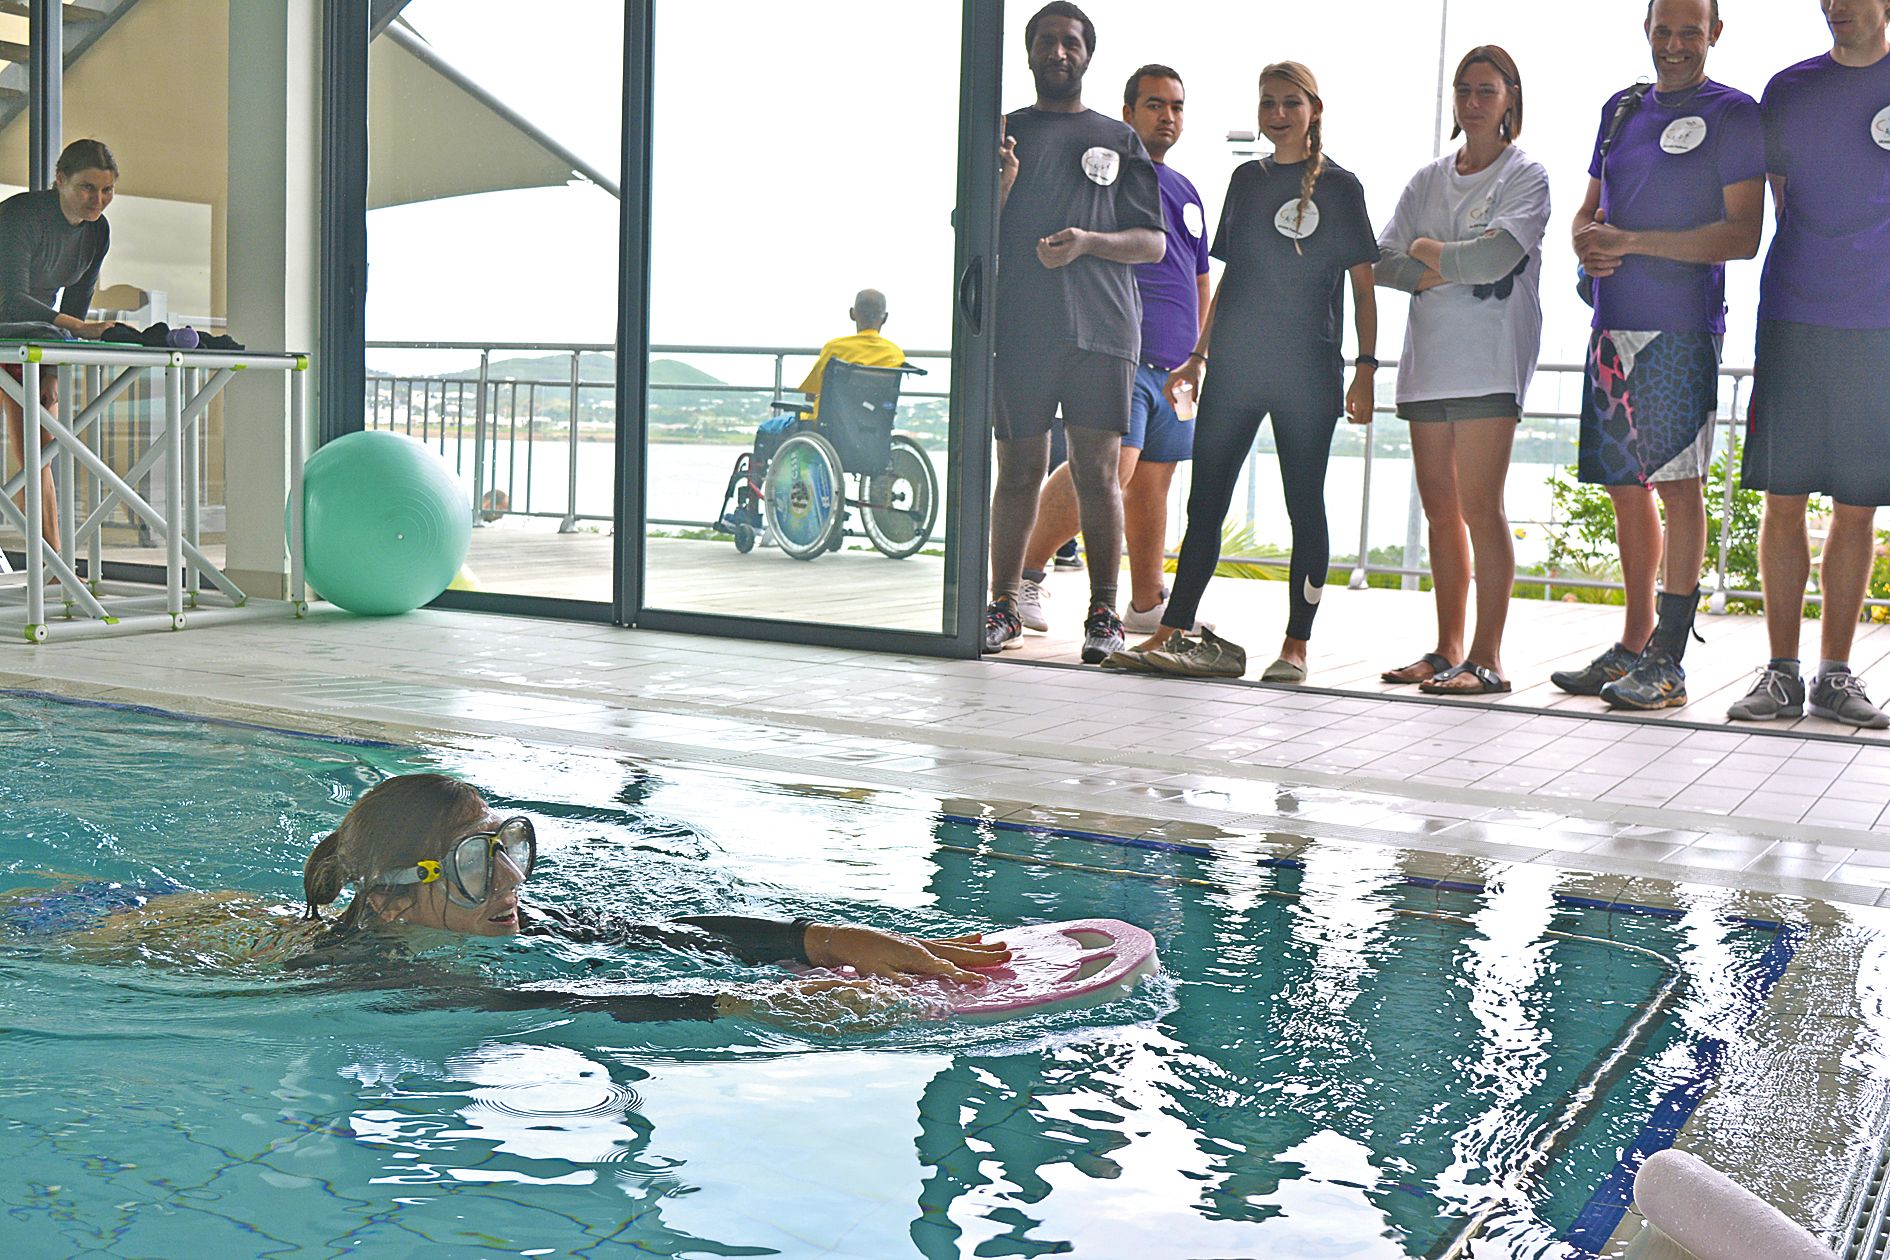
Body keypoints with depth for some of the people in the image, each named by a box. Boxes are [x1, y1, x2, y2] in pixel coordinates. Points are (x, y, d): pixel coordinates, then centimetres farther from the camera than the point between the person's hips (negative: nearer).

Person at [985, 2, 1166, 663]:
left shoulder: (1119, 139, 16)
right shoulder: (1004, 132, 16)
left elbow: (1154, 243, 9)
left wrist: (1088, 242, -9)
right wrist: (1002, 184, -9)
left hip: (1102, 329, 0)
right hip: (1019, 328, 1)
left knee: (1097, 471, -4)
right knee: (1018, 470, 1)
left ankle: (1103, 615, 0)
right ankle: (1003, 607, 7)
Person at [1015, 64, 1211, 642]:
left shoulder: (1186, 192, 23)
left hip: (1174, 365, 7)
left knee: (1153, 482, 8)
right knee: (1108, 467, -20)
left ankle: (1146, 602, 14)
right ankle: (1028, 569, -7)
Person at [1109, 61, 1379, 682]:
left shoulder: (1339, 186, 2)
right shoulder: (1247, 179, 14)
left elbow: (1363, 286, 1)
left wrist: (1365, 369, -8)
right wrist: (1198, 356, 15)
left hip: (1307, 370, -4)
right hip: (1235, 364, 4)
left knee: (1304, 504, 1)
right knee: (1205, 501, 2)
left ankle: (1295, 645, 6)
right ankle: (1173, 633, 4)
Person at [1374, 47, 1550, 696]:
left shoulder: (1526, 175, 3)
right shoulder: (1428, 179, 19)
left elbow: (1496, 257, -14)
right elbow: (1384, 262, 9)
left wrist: (1426, 250, 0)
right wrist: (1440, 273, -8)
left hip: (1489, 361, -6)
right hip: (1428, 357, 6)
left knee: (1478, 506, -11)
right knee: (1440, 508, 6)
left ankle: (1487, 657, -9)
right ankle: (1447, 650, 12)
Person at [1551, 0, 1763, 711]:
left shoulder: (1734, 114, -1)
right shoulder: (1621, 108, 19)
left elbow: (1743, 235, -10)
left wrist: (1630, 241, -16)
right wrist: (1585, 240, -1)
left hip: (1680, 329, -6)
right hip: (1613, 327, 6)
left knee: (1677, 483, -8)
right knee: (1626, 487, 9)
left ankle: (1668, 662, -5)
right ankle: (1633, 647, 17)